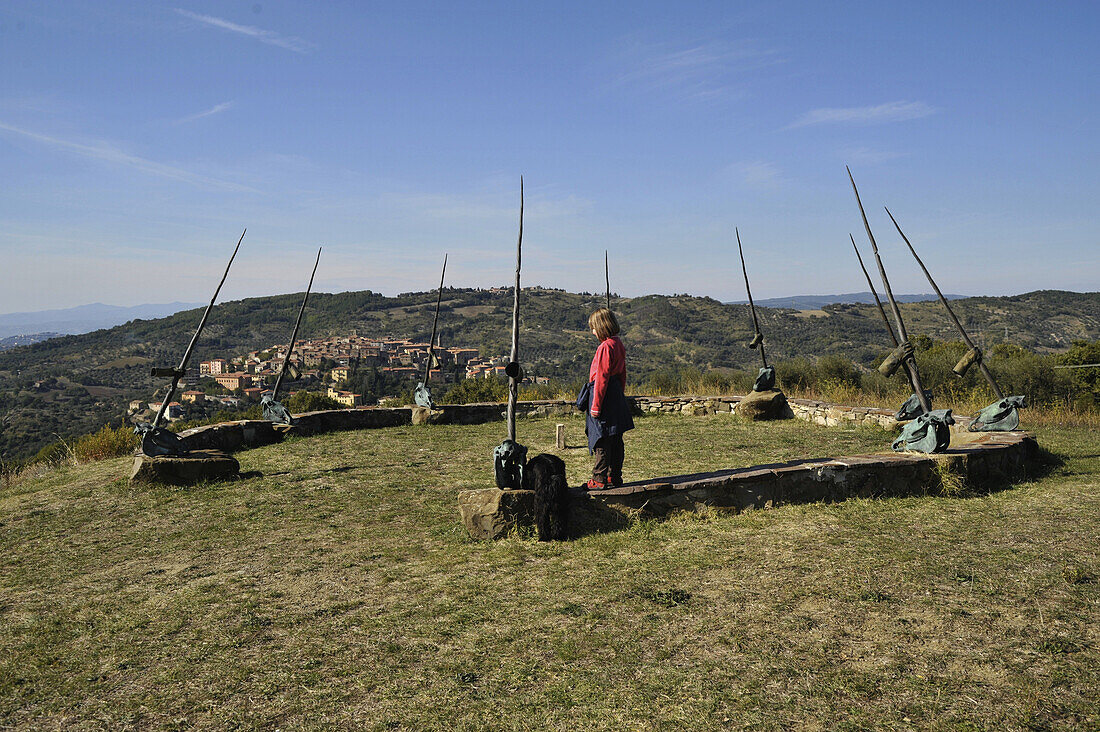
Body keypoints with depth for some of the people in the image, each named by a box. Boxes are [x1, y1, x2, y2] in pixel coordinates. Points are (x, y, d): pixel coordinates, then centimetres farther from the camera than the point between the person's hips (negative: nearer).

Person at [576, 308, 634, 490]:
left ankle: (599, 479, 0)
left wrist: (595, 406, -16)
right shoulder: (619, 345, 12)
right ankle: (615, 476, 20)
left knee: (601, 441, -4)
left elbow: (601, 377, -19)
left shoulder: (605, 347, -17)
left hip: (604, 394, -10)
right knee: (615, 440, 13)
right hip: (617, 396, 10)